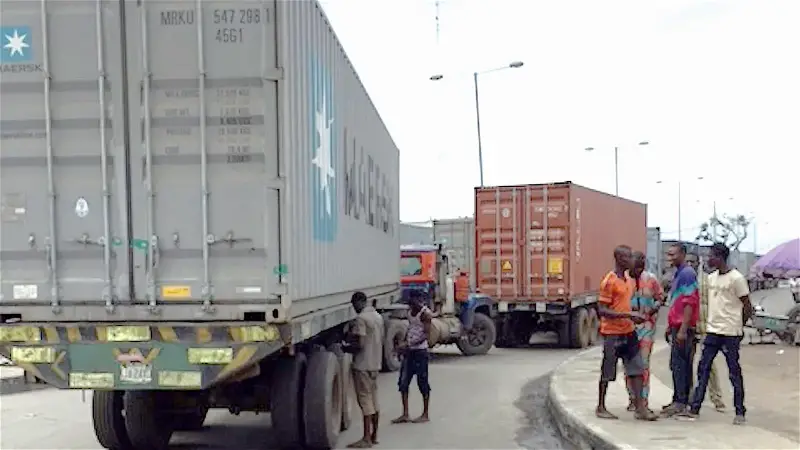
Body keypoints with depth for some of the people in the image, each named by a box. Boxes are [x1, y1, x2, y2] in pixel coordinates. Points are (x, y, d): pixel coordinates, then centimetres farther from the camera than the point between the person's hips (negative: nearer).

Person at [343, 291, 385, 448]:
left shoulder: (361, 318, -16)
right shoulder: (378, 316, 12)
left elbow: (360, 344, -22)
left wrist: (346, 347, -4)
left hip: (363, 365, -9)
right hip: (375, 363, 9)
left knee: (365, 400, -6)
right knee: (373, 399, 12)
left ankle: (366, 438, -5)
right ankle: (374, 435, 17)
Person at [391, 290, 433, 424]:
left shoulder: (425, 313, -13)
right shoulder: (410, 311, 10)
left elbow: (426, 334, -20)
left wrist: (410, 344, -29)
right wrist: (404, 345, 8)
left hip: (420, 351, -8)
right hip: (409, 351, 8)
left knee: (423, 383, 2)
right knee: (403, 383, 5)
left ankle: (425, 415, 12)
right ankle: (405, 414, 10)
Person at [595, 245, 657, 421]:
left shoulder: (629, 280, 12)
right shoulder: (609, 281, -14)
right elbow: (602, 310, -18)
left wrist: (635, 316, 5)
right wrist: (628, 315, -22)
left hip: (628, 332, 8)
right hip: (612, 333, -8)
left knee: (636, 370, 3)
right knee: (607, 373, 3)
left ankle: (640, 408, 7)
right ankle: (601, 408, 14)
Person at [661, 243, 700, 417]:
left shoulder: (687, 273, -14)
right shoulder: (679, 273, 17)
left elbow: (689, 303, -19)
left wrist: (683, 329, -22)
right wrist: (670, 325, 22)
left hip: (683, 327, -10)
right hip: (676, 325, 10)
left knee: (680, 364, -6)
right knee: (677, 364, 13)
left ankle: (681, 402, -2)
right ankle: (678, 400, 19)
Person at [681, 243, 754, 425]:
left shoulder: (736, 278, -11)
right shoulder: (711, 277, 11)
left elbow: (747, 306, -6)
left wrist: (739, 326, 0)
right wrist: (711, 323, 11)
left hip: (730, 334, -7)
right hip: (712, 331, 7)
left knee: (734, 373, 2)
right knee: (703, 369, 4)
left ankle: (740, 412, 11)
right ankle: (694, 408, 7)